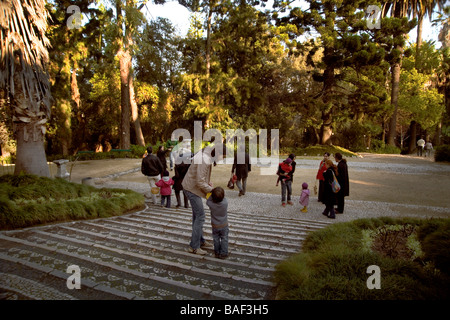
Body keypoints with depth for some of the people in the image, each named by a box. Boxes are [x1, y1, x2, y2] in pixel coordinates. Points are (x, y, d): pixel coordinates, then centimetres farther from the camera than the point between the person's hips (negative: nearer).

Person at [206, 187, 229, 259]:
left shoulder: (211, 204, -29)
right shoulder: (225, 202, -28)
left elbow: (207, 201, -7)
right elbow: (223, 198, -5)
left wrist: (211, 193, -14)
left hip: (215, 226, 0)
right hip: (224, 225, 0)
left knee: (216, 239, 20)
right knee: (224, 239, 16)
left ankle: (217, 252, 31)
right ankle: (223, 253, 20)